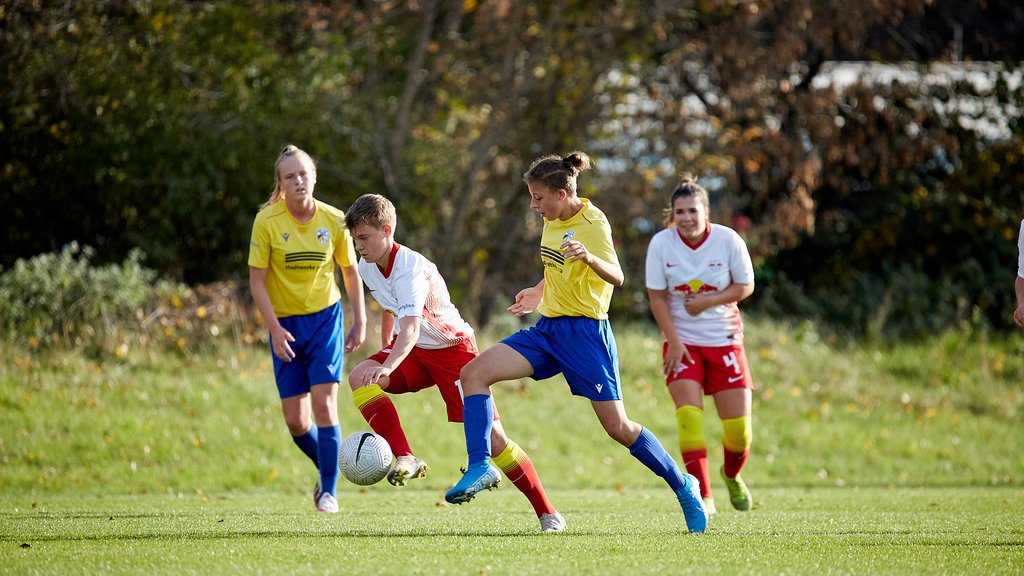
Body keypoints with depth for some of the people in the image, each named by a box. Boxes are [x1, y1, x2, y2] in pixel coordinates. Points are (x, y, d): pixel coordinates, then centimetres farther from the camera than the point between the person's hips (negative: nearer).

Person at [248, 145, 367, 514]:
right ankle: (327, 469, 28)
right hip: (285, 323, 0)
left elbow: (350, 272, 9)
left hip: (325, 317, 0)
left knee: (324, 403, -15)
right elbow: (256, 280, -8)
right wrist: (275, 328, -16)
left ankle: (329, 490, -6)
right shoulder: (267, 221, -10)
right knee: (295, 421, 0)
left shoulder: (334, 220, -5)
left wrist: (359, 322, 3)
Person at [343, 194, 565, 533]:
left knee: (492, 437, -12)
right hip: (413, 351, 7)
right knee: (359, 377, -24)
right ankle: (405, 460, -25)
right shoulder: (368, 268, -4)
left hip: (453, 348, -7)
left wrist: (387, 367, -59)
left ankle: (547, 513, 0)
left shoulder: (410, 268, -29)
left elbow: (411, 328, -43)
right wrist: (385, 349, 26)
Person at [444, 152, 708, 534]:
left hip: (585, 331, -8)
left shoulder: (592, 222, -15)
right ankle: (479, 467, -14)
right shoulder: (553, 221, 8)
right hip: (548, 328, 8)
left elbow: (616, 277, -29)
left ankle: (683, 486, 12)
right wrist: (539, 293, 24)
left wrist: (589, 258, -46)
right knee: (474, 372, -11)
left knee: (617, 426, -7)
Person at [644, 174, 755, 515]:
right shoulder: (661, 243, -9)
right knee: (689, 414, -19)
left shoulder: (728, 240, -10)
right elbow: (657, 296, -4)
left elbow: (745, 286, -2)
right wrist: (673, 342, -13)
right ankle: (703, 497, -17)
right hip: (682, 342, 0)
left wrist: (708, 301, -18)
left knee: (738, 428, -1)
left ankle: (732, 476, 33)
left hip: (724, 340, 0)